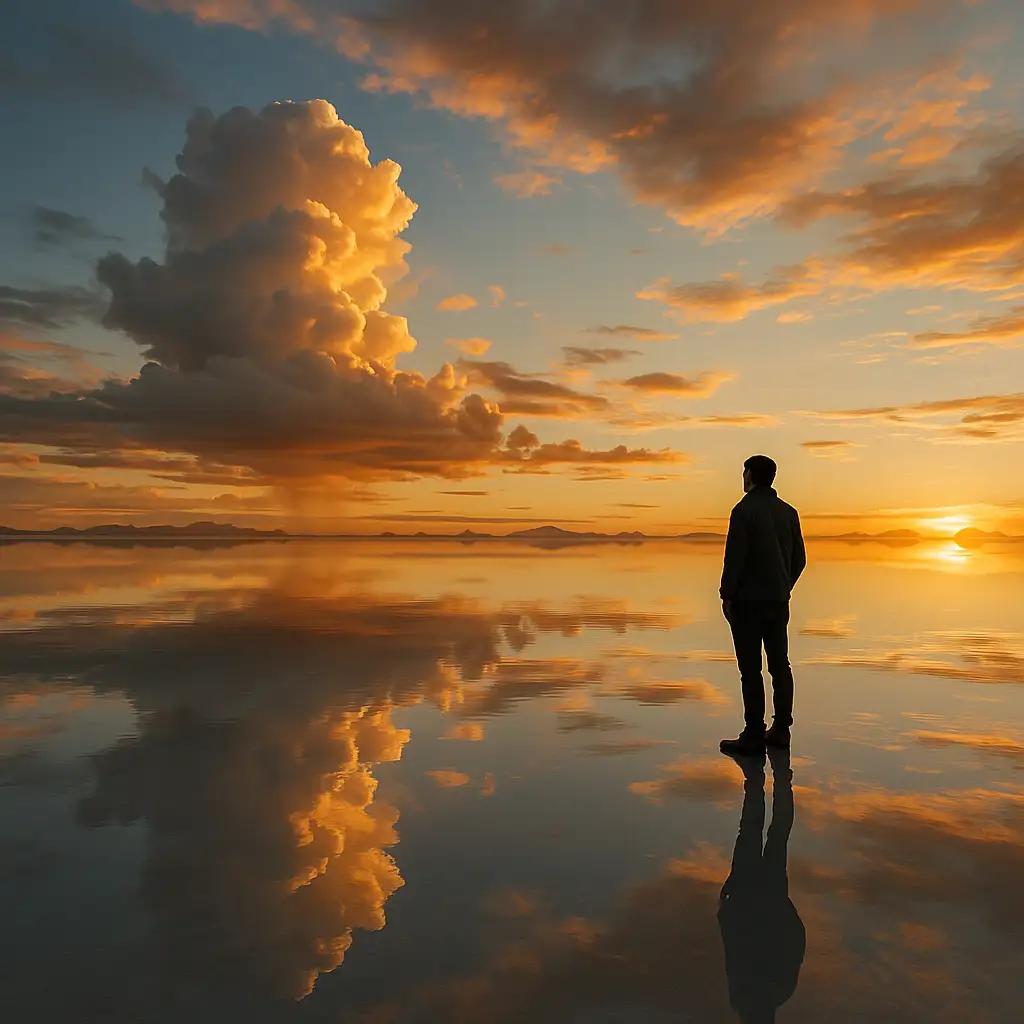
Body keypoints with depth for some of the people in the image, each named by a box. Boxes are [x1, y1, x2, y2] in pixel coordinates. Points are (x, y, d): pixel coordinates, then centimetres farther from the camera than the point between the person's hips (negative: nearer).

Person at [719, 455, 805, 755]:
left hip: (747, 600, -7)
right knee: (780, 665, 11)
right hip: (779, 601, 7)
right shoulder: (788, 512, 9)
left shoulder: (744, 510, -12)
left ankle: (753, 737, 0)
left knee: (751, 669, -3)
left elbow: (734, 558, -16)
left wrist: (726, 596, -8)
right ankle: (780, 731, 16)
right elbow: (799, 559, 11)